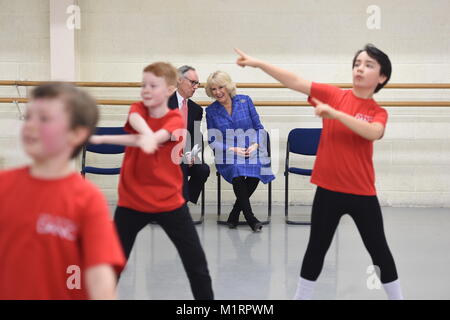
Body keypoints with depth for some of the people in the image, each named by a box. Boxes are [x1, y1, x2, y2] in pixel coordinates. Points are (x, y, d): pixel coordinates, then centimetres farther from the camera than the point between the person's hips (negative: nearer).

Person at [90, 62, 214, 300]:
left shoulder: (175, 120, -9)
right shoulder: (137, 109, 0)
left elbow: (152, 138, -29)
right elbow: (143, 129, -25)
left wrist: (102, 139, -34)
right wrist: (148, 138, -50)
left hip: (169, 202, -2)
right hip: (131, 201, 2)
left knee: (196, 262, 4)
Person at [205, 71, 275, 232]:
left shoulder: (245, 101, 5)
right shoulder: (211, 110, 5)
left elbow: (259, 128, 7)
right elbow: (212, 141, 5)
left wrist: (255, 145, -12)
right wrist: (232, 150, -11)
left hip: (251, 152, 1)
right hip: (226, 156, -1)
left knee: (257, 170, -32)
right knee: (237, 171, -35)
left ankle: (235, 213, -13)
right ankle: (250, 218, -21)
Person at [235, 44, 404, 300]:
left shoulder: (379, 113, -3)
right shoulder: (334, 95, -2)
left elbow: (373, 132, -26)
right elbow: (295, 82, -8)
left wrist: (335, 113, -33)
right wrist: (258, 63, -14)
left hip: (363, 193, 0)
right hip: (328, 190, 0)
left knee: (379, 250, 14)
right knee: (316, 249, 13)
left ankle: (397, 296, 32)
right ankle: (301, 296, 28)